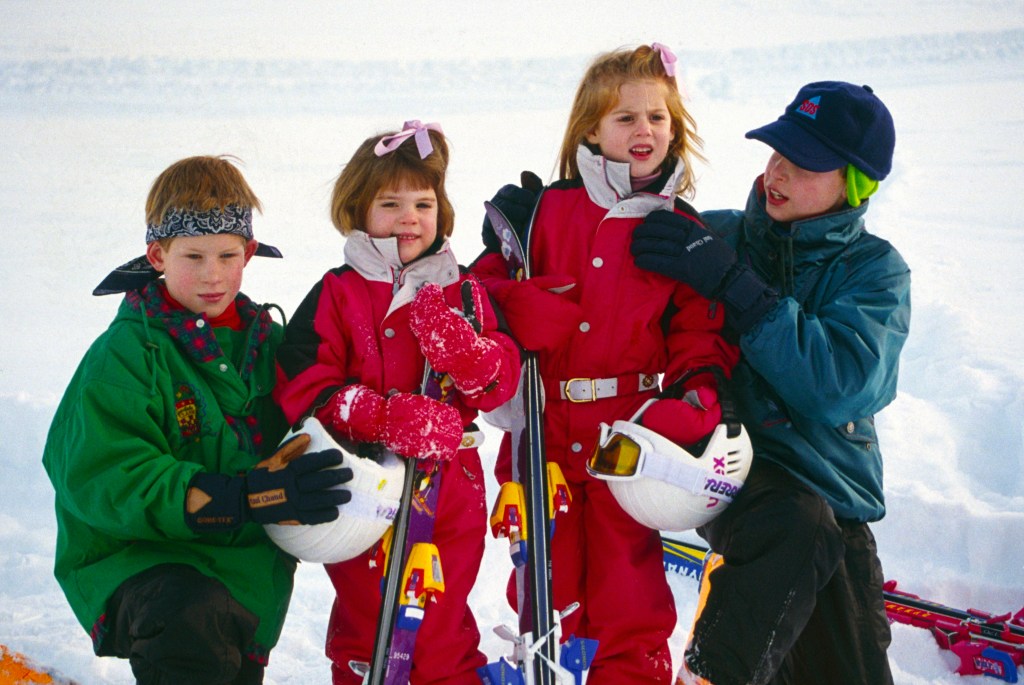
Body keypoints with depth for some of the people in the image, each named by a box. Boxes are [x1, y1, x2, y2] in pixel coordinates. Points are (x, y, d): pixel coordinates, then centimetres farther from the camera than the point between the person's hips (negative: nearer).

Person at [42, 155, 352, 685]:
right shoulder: (124, 356, -13)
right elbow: (105, 482, -22)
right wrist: (250, 496, -30)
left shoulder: (264, 339, 6)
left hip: (247, 569, 7)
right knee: (194, 621, -36)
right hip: (135, 557, -6)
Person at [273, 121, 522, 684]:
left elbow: (504, 380, 0)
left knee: (444, 621, 15)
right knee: (365, 615, 11)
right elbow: (302, 388, -13)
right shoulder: (337, 295, -4)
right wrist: (389, 417, -24)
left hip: (451, 489, 2)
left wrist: (467, 354, -22)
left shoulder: (463, 291, 6)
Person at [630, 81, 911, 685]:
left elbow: (843, 385, -20)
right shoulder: (716, 237, 2)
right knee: (798, 523, -35)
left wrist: (734, 287, -24)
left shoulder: (875, 269, -1)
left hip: (832, 484, 2)